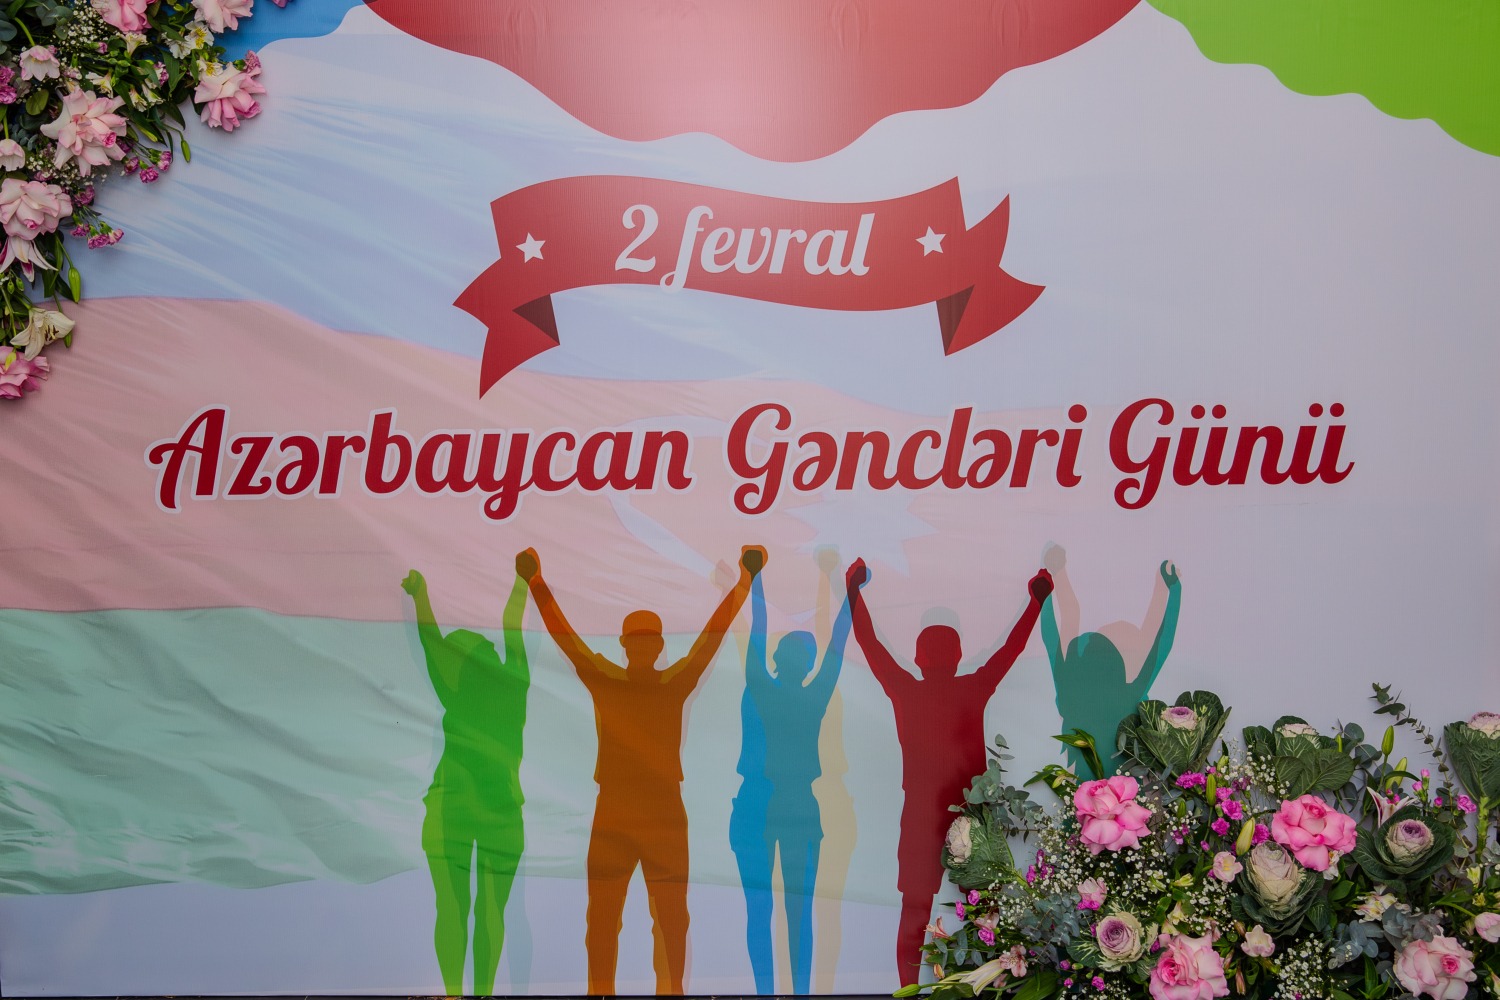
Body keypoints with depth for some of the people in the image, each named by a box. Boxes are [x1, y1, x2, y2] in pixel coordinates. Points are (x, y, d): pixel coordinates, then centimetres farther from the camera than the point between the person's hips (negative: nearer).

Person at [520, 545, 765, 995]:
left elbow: (713, 634, -4)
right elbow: (563, 634, -2)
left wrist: (745, 580, -9)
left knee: (671, 919, 4)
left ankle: (671, 989, 13)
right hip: (611, 815, 0)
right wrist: (536, 581, -7)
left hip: (666, 815, 0)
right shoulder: (603, 679, 1)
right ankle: (600, 990, 17)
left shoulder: (676, 683, 1)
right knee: (601, 920, 6)